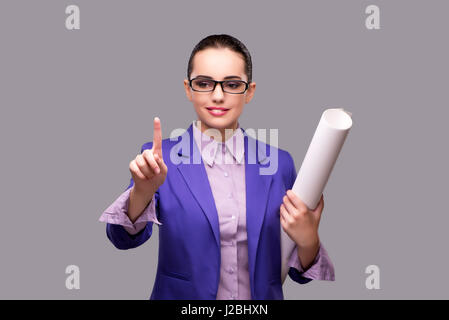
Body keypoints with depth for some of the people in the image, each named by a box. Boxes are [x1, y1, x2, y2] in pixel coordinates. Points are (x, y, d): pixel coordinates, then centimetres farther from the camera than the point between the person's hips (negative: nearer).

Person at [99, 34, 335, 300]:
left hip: (262, 297, 2)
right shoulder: (160, 157, -8)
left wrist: (308, 241, -19)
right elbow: (125, 238, -20)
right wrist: (143, 191, -38)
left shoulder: (279, 162, -4)